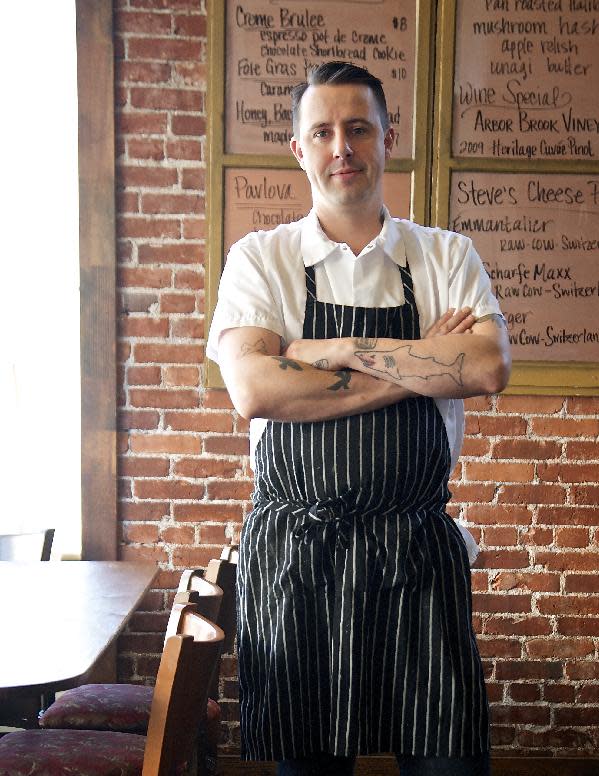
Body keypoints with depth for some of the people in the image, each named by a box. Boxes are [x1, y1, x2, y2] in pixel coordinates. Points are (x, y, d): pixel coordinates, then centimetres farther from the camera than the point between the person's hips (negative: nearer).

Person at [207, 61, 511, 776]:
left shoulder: (447, 257, 6)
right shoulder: (259, 258, 2)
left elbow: (489, 368, -12)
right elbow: (253, 389, -14)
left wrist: (333, 350, -14)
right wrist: (426, 366, -13)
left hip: (417, 555, 1)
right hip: (291, 554, 0)